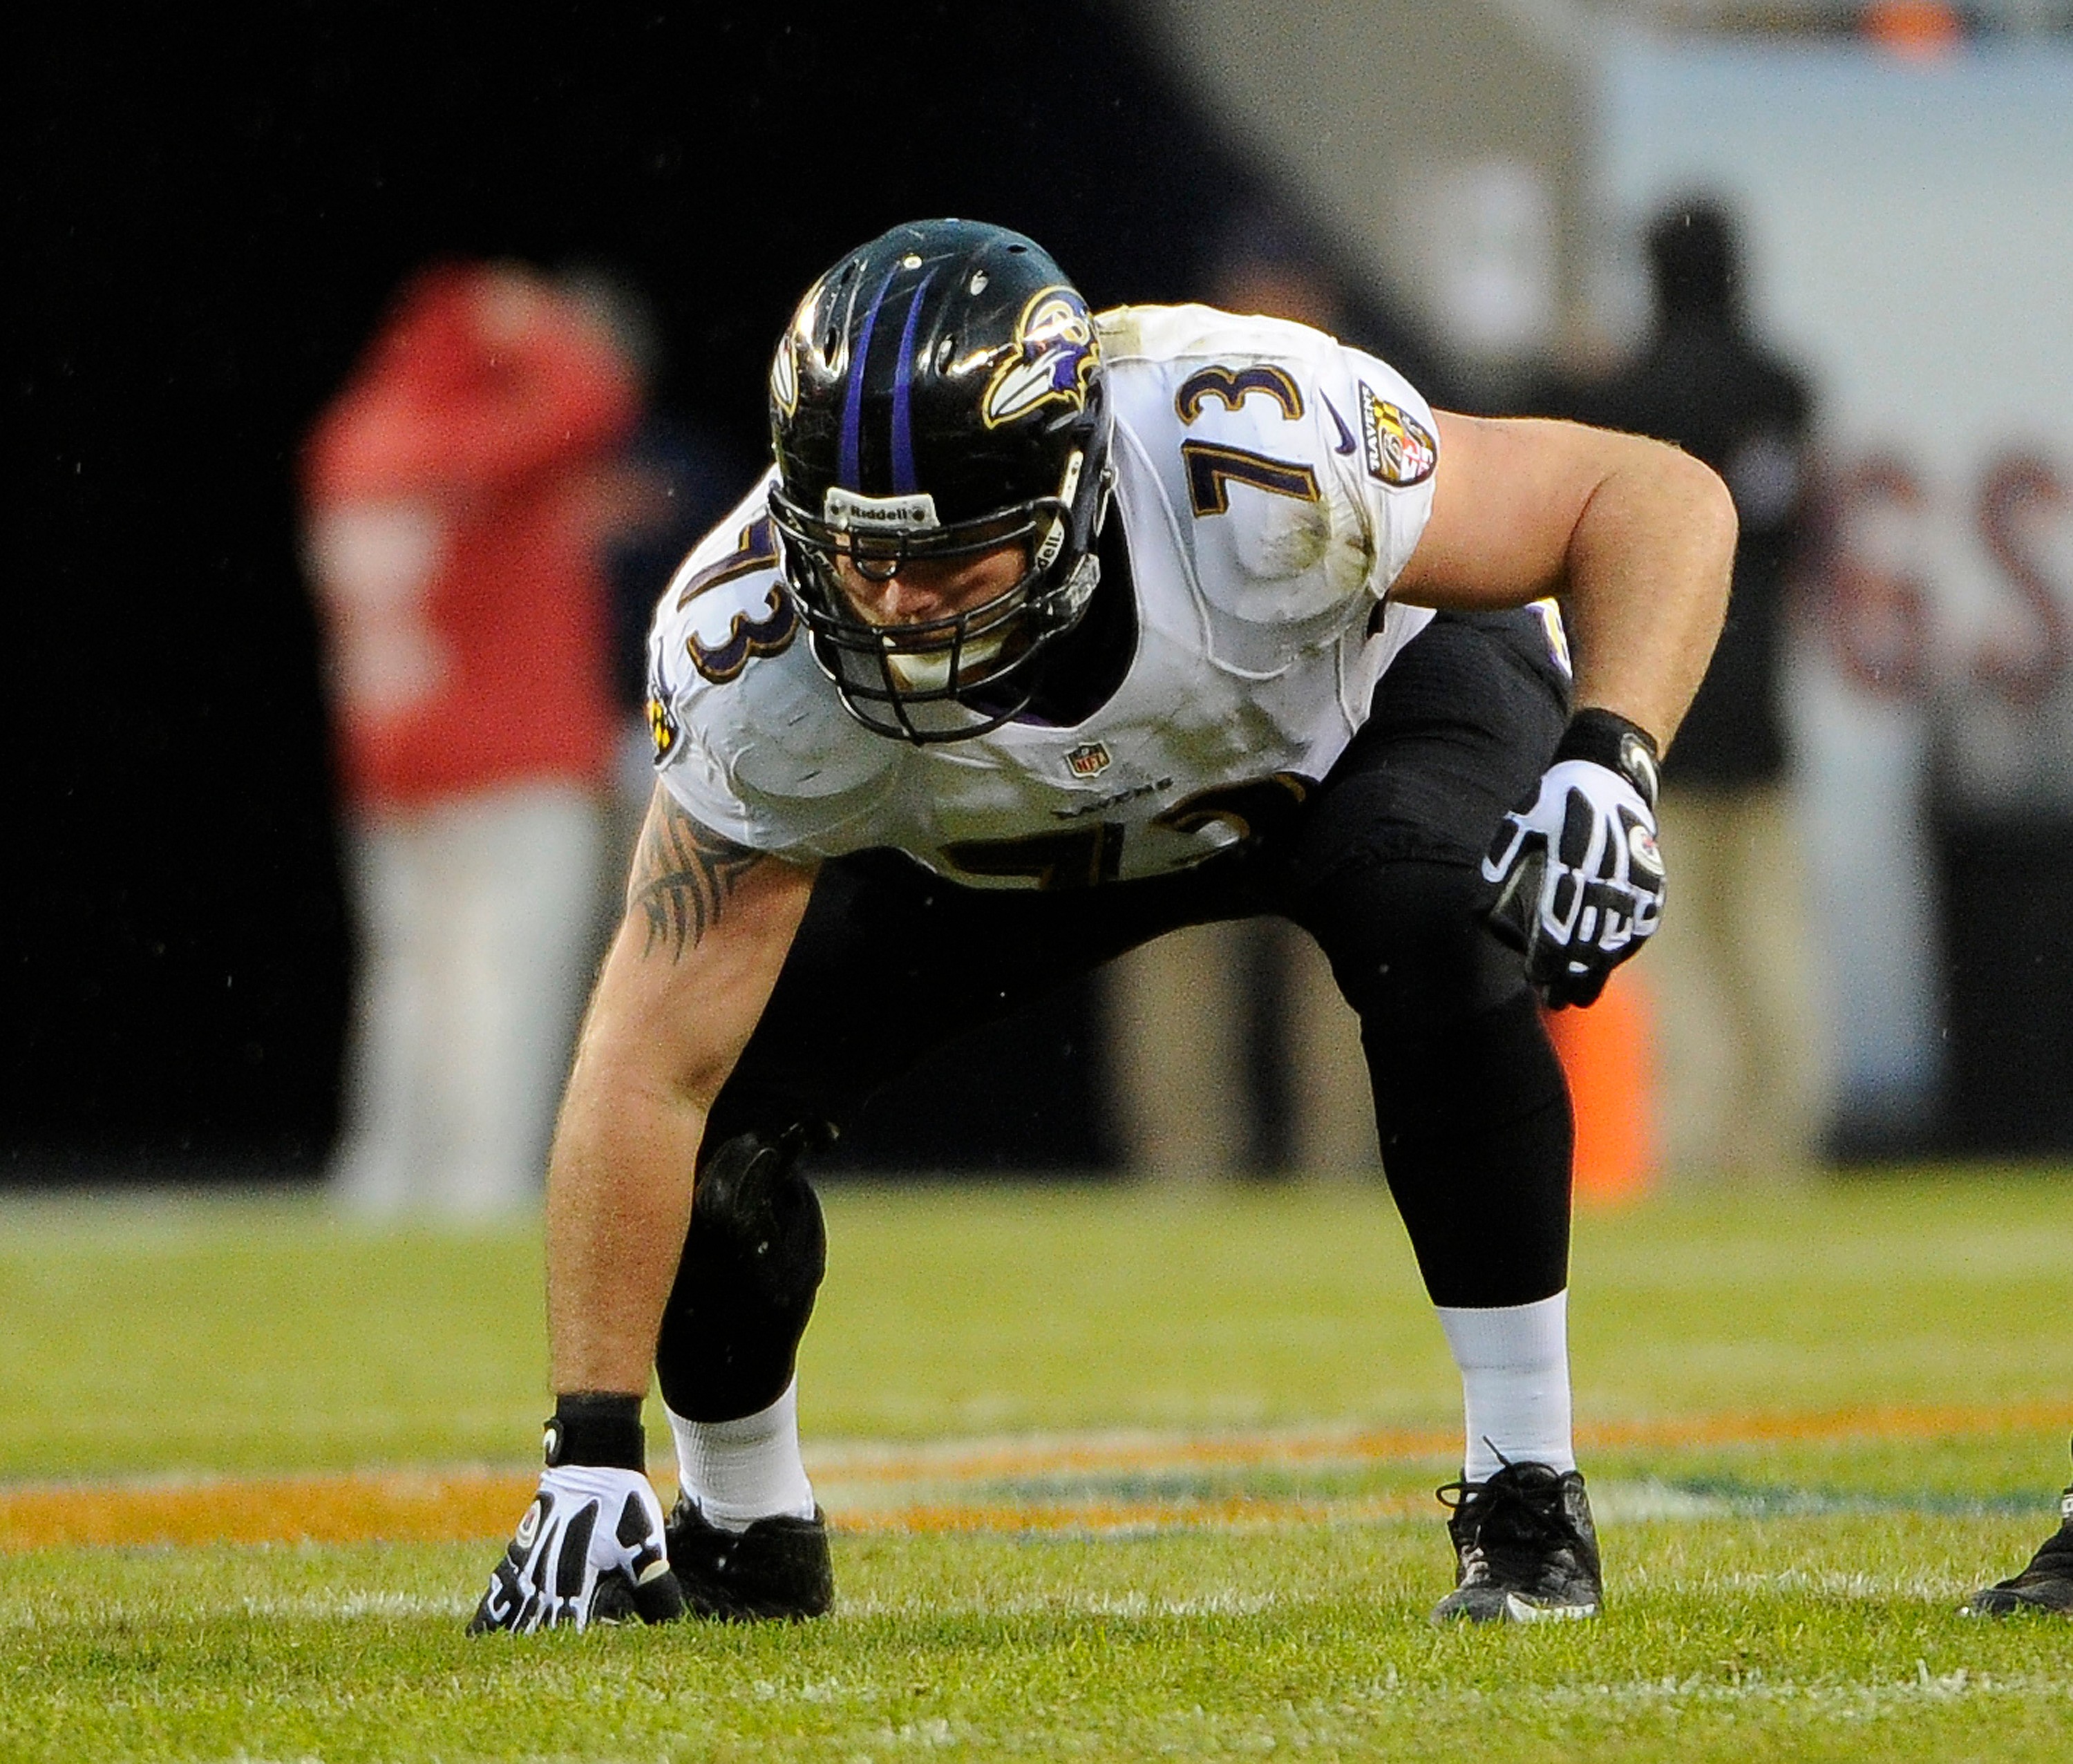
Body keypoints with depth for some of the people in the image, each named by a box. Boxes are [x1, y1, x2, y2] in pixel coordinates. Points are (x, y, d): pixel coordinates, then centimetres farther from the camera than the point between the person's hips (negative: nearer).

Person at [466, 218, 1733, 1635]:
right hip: (997, 828, 2)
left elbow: (1664, 503, -30)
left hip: (1374, 684, -2)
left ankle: (1528, 1502, -19)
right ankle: (746, 1536, 15)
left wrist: (1612, 761, -48)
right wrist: (590, 1453, -34)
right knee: (726, 1097, -16)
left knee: (1434, 928, -35)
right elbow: (649, 1073, -30)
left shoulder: (1243, 471, -42)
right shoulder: (759, 659, -35)